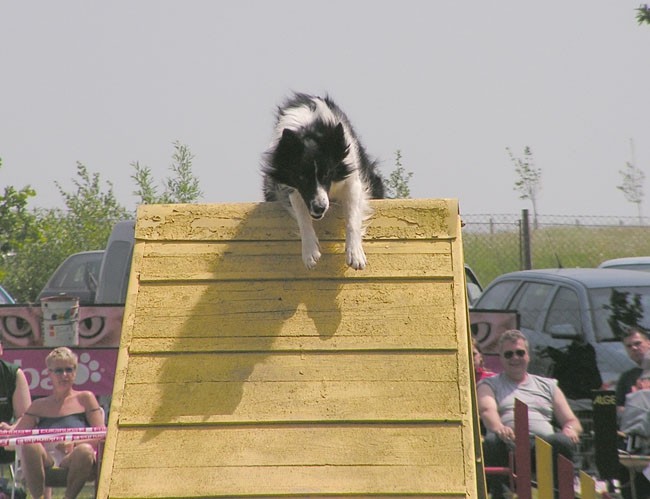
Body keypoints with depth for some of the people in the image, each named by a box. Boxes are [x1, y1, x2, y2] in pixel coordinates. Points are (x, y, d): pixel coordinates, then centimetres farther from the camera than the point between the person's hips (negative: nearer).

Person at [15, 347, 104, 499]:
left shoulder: (85, 398, 19)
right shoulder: (39, 405, 26)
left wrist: (75, 442, -11)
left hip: (73, 459, -1)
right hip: (46, 459, 1)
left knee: (85, 450, -37)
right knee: (31, 446, -33)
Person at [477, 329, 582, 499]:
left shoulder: (547, 385, 32)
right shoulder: (489, 385, 24)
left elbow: (572, 421, 25)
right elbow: (487, 410, 1)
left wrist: (570, 429, -3)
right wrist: (497, 427, -25)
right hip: (509, 443, -1)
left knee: (563, 441, -34)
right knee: (492, 441, -38)